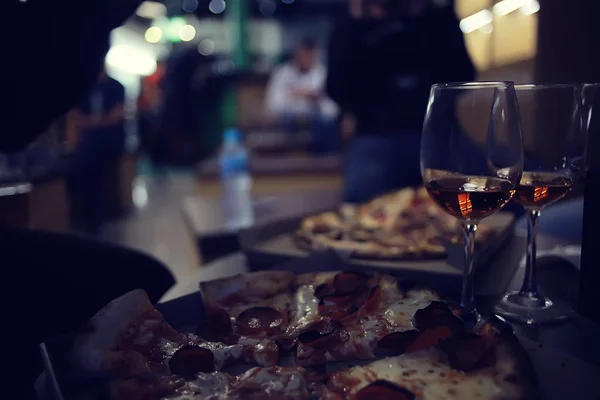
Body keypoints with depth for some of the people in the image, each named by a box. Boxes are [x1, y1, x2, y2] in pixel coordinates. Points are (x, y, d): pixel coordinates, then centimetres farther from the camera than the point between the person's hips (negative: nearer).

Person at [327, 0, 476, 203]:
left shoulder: (438, 19, 18)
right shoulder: (348, 30, 16)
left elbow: (462, 77, 1)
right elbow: (339, 92, -1)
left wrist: (423, 17, 2)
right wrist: (356, 23, 0)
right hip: (377, 137, -1)